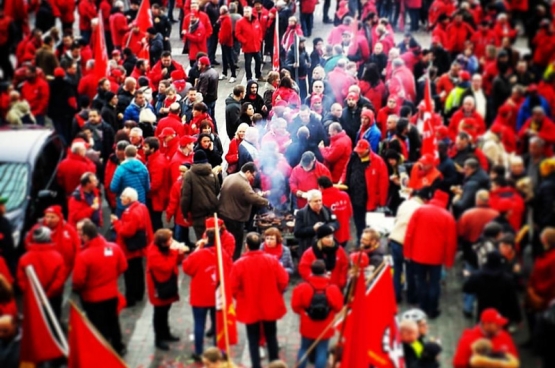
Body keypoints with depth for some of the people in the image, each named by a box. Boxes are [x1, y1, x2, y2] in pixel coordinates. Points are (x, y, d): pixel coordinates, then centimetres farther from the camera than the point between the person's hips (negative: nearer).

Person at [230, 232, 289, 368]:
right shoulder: (272, 260, -10)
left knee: (253, 340, 10)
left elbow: (233, 288, -11)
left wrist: (241, 298, 11)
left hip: (249, 308, -2)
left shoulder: (239, 264, -16)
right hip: (270, 306, 2)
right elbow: (283, 281, -6)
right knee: (271, 337, 19)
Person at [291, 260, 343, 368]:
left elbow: (295, 306, -6)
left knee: (304, 349, 17)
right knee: (322, 351, 7)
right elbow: (338, 307, -3)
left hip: (307, 326, 1)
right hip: (325, 328, 0)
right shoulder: (333, 288, -12)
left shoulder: (302, 287, -13)